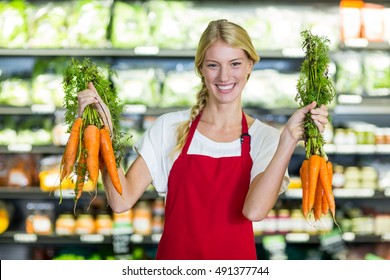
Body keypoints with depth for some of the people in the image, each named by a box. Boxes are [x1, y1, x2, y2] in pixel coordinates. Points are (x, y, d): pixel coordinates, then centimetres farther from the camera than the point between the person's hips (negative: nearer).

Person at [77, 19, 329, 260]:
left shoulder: (265, 138, -5)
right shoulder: (169, 127, -3)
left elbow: (254, 210, -23)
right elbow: (122, 200, -11)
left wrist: (290, 138, -27)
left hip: (235, 257, 0)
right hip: (174, 256, 1)